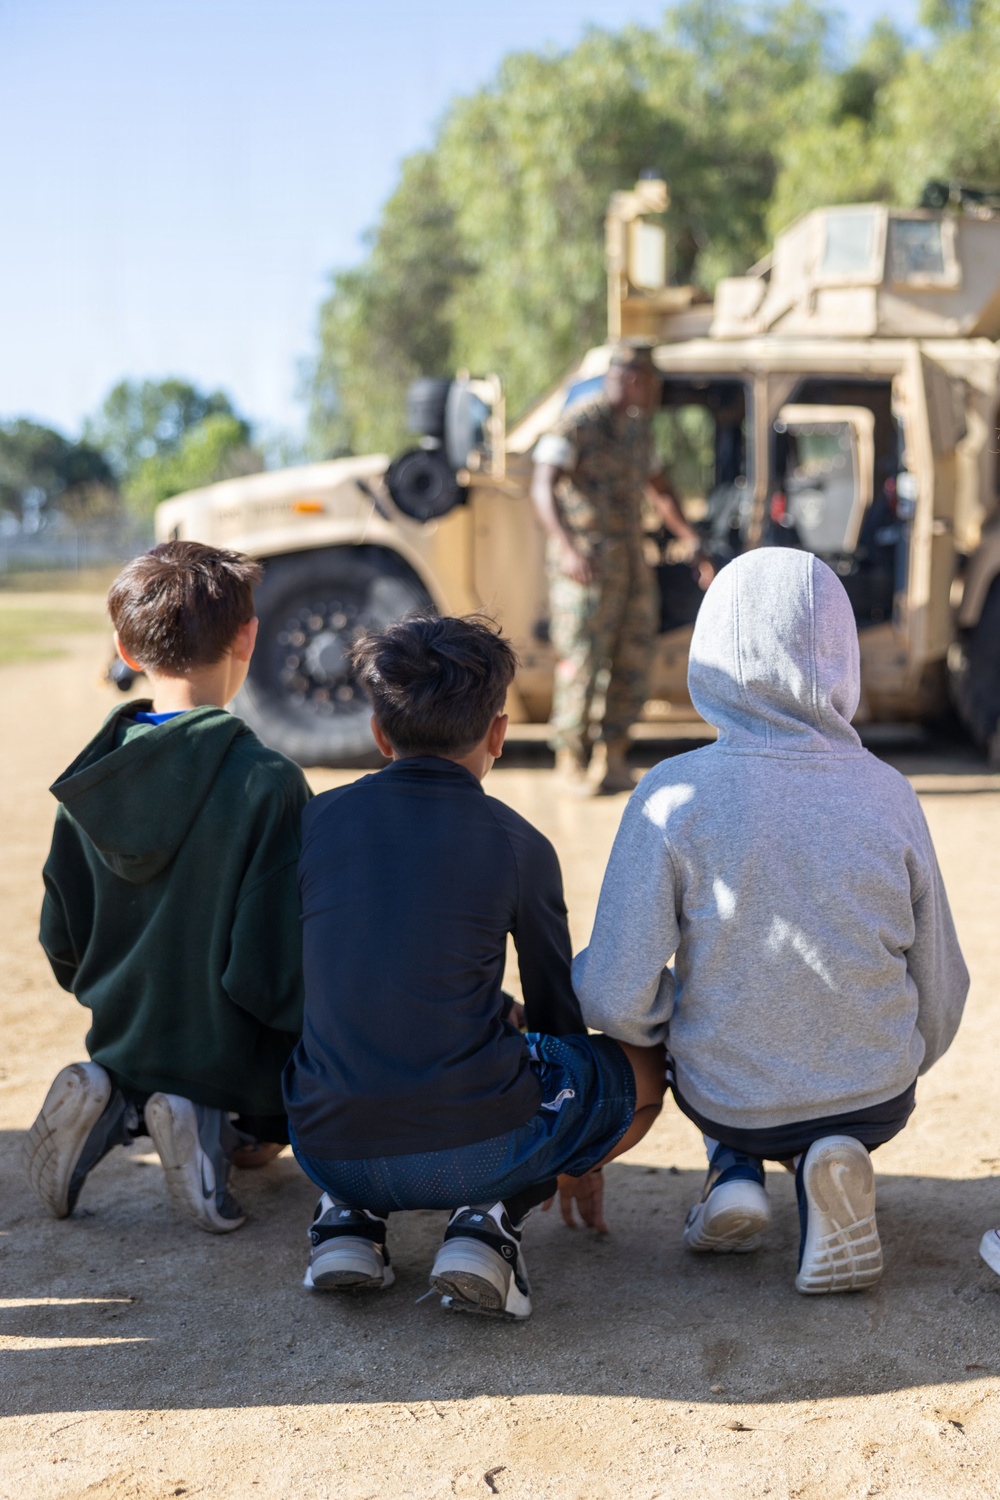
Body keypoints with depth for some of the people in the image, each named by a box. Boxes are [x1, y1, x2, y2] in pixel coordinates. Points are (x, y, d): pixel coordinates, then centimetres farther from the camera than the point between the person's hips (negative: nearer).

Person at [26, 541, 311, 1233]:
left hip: (121, 1048, 5)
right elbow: (276, 967, -22)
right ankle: (218, 1132, -6)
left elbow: (62, 939, 4)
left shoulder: (89, 779, -5)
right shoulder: (269, 784, -23)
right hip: (235, 1066, -5)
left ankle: (113, 1109, 3)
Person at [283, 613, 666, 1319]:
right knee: (643, 1065, 21)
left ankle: (350, 1216, 12)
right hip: (477, 1149, -4)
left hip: (330, 1151, 4)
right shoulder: (518, 844, 1)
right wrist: (580, 1164, 30)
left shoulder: (319, 819, 7)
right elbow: (557, 1009, 12)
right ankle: (493, 1217, 1)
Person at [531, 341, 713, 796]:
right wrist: (568, 548, -34)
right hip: (585, 567, -8)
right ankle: (571, 762, 6)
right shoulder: (576, 425, -9)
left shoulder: (637, 429, 15)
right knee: (581, 663, -5)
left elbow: (660, 490, 25)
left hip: (632, 565, 8)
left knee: (633, 664, 6)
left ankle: (612, 759, 16)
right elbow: (543, 487, -20)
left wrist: (693, 542, 14)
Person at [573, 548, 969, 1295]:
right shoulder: (887, 794, -12)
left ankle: (735, 1171, 12)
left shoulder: (673, 795, -18)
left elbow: (616, 1001, -20)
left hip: (726, 1101, 0)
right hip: (876, 1103, 0)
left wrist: (663, 1015, 5)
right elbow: (939, 992, -2)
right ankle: (831, 1162, 5)